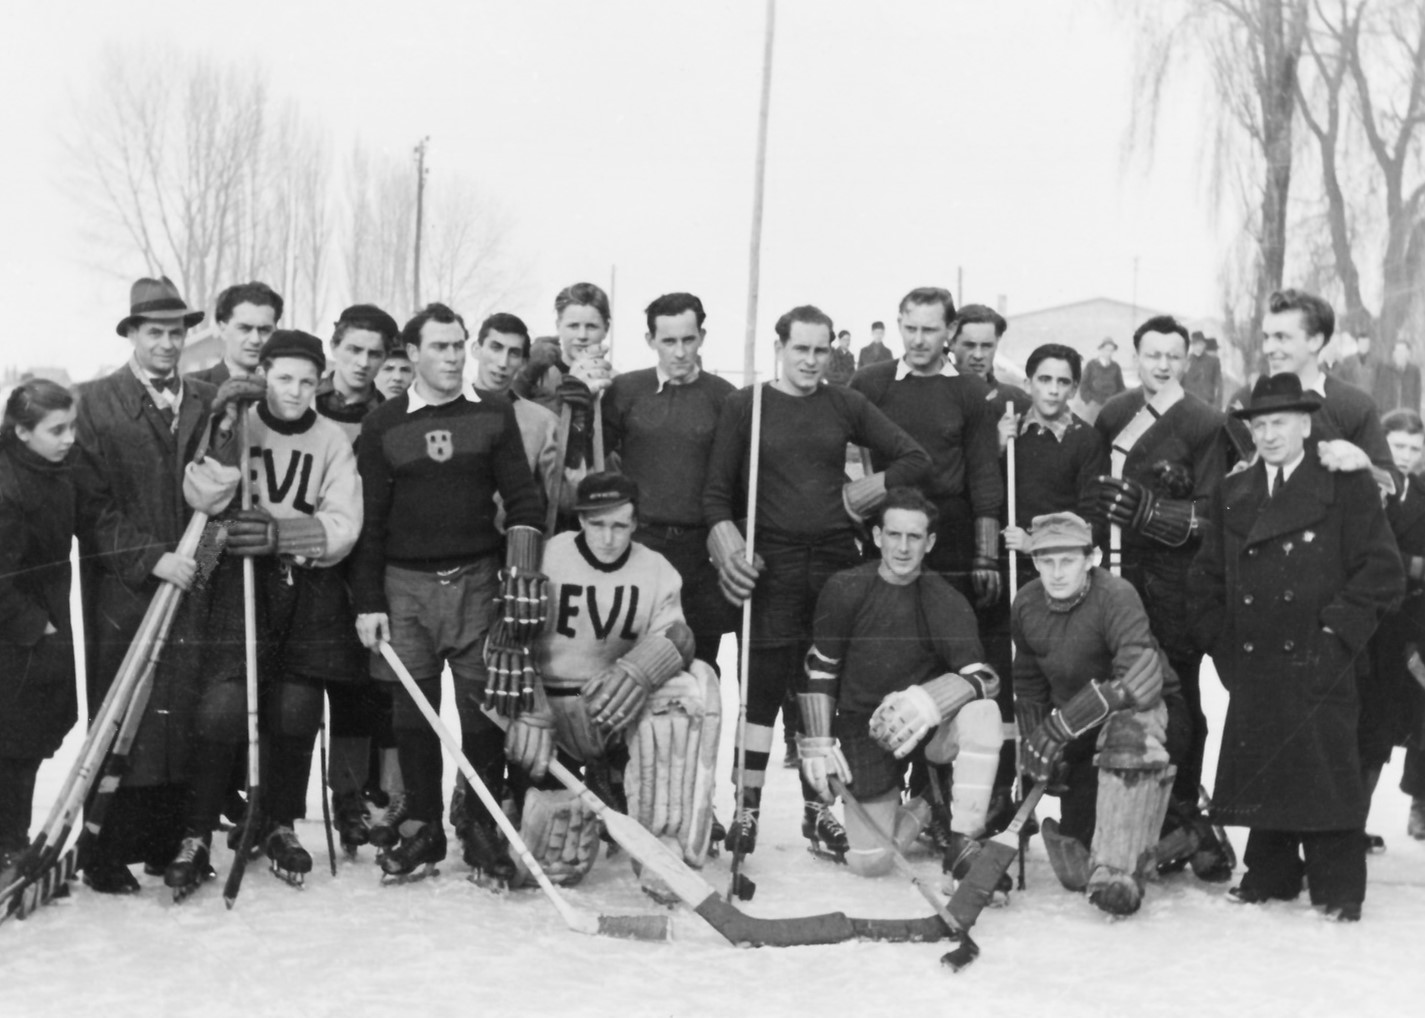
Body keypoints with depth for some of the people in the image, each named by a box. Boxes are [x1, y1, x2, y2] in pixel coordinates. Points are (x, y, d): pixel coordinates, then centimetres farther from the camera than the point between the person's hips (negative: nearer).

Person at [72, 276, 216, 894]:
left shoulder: (209, 404, 12)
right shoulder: (95, 403, 2)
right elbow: (92, 506, -5)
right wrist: (152, 558, -13)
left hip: (190, 587, 3)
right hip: (123, 592, -3)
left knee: (185, 720, 1)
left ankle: (167, 844, 12)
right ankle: (106, 856, 7)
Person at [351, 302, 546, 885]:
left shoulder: (494, 415, 6)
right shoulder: (383, 425, 5)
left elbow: (521, 497, 4)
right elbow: (369, 518, 5)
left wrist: (523, 573, -8)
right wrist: (367, 602, 1)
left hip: (477, 580, 0)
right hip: (404, 585, 0)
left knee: (482, 709, -1)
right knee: (412, 711, 3)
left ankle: (483, 830, 9)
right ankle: (422, 827, 15)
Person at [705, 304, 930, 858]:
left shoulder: (846, 405, 10)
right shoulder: (745, 404, 3)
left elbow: (914, 459, 13)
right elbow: (717, 488, 0)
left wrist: (864, 493, 2)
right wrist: (725, 541, -14)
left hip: (836, 557, 3)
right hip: (773, 560, -3)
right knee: (764, 681, -4)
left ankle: (818, 810, 17)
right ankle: (747, 809, 5)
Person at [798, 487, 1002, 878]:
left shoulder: (946, 603, -10)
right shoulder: (845, 590, -7)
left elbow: (983, 677, -21)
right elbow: (819, 669, 3)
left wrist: (928, 699, -38)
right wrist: (817, 743, -2)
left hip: (928, 728, 0)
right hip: (862, 734, 0)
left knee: (982, 713, -33)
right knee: (869, 862, -9)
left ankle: (965, 842, -19)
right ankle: (923, 810, 25)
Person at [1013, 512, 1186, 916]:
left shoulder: (1115, 595, -24)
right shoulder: (1026, 605, -3)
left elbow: (1142, 678, -37)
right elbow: (1028, 683, 14)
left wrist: (1060, 726, -39)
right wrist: (1034, 747, 2)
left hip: (1148, 713, -6)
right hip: (1082, 738, 6)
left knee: (1129, 731, -44)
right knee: (1074, 872, 0)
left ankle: (1117, 871, -36)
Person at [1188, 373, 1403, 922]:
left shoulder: (1347, 487, 1)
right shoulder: (1231, 495, 14)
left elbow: (1382, 571, -3)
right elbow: (1207, 577, 17)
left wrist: (1338, 630, -10)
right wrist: (1221, 641, 6)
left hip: (1318, 666, -4)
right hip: (1252, 665, 4)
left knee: (1327, 771, -4)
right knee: (1259, 769, 7)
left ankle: (1339, 889, 6)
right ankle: (1270, 876, 20)